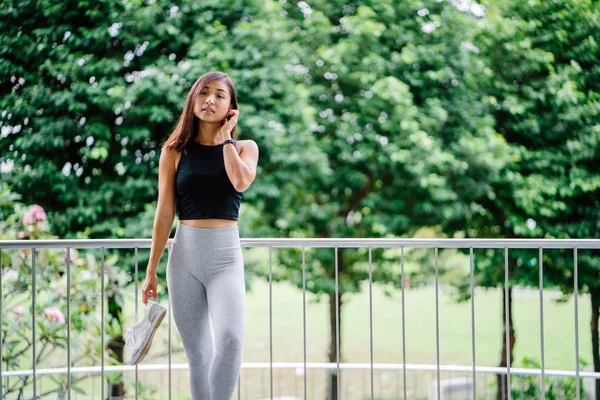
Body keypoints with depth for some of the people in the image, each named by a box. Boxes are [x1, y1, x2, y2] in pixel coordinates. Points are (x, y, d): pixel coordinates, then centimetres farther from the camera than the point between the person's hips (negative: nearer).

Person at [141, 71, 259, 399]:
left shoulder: (244, 148, 7)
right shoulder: (175, 151, 6)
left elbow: (241, 181, -17)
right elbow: (164, 214, 6)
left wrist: (224, 137, -4)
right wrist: (151, 270, 4)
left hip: (225, 254, -1)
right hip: (184, 253, 1)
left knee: (230, 338, -22)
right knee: (196, 349, 4)